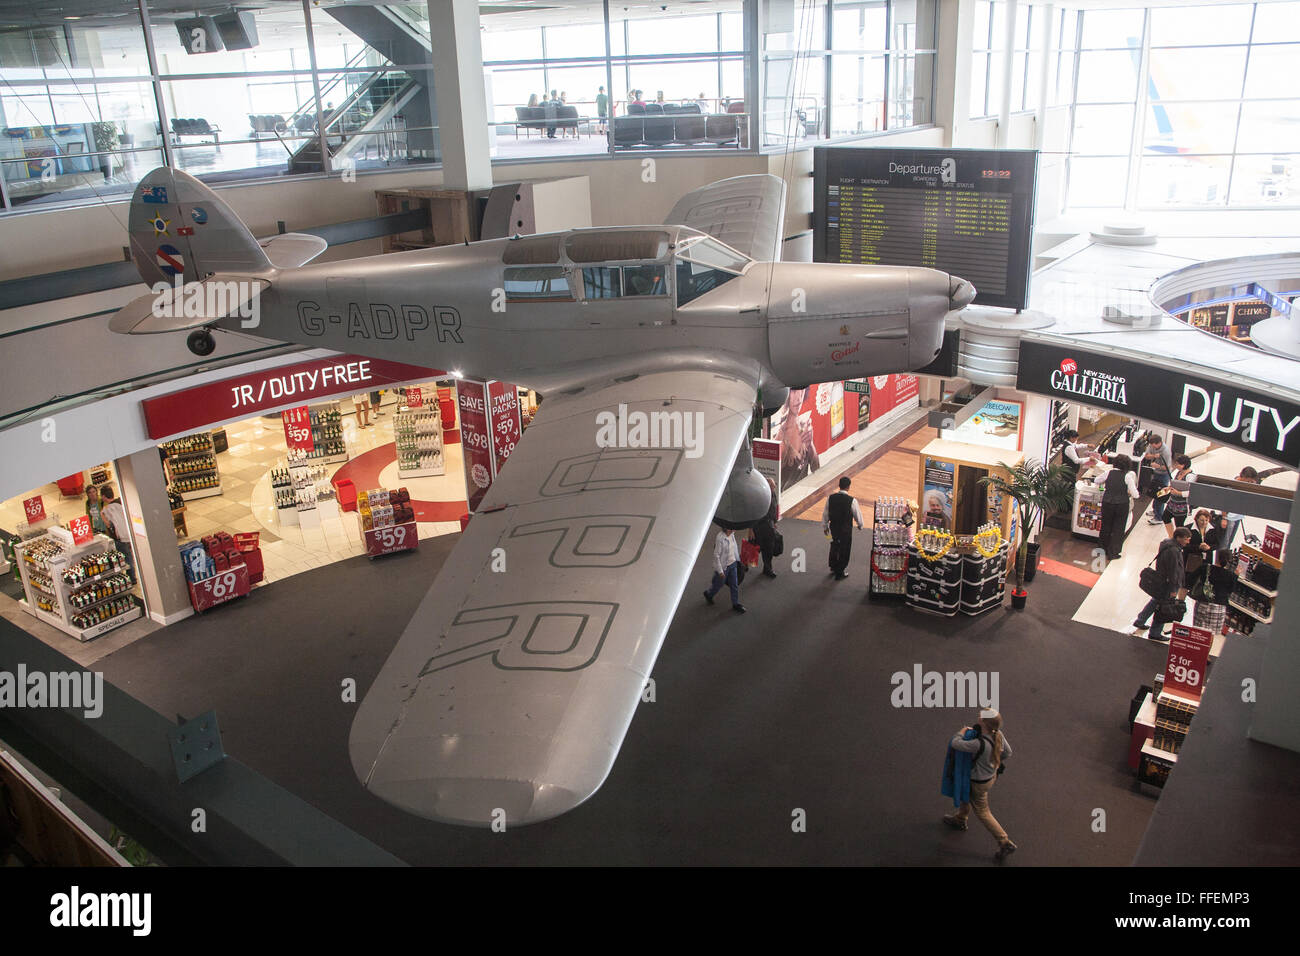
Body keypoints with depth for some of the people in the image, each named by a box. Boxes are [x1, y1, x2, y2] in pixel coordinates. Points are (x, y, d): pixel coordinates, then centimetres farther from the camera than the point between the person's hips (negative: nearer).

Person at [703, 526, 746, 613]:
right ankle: (708, 594, 45)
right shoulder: (720, 538, -29)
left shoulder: (732, 534, -6)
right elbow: (716, 555, -23)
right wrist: (720, 571, -20)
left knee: (735, 585, 13)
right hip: (723, 566, -6)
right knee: (719, 584, 17)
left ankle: (735, 604, 29)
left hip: (733, 564, 6)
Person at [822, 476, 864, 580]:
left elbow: (825, 514, 0)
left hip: (834, 528, 4)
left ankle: (833, 568, 41)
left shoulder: (830, 498, -10)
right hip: (846, 529, -4)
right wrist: (860, 525, 12)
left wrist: (825, 526, 16)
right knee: (844, 550, 13)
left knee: (834, 547, 26)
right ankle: (840, 573, 23)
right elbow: (857, 515, -8)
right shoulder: (852, 500, -21)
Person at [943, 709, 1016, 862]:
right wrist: (998, 765, 16)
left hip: (980, 782, -8)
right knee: (967, 795, 33)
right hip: (991, 775, 8)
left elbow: (955, 743, -34)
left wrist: (962, 732, -14)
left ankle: (1006, 844, 23)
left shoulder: (980, 744, -43)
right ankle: (959, 820, 59)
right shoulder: (998, 735, -20)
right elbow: (1007, 752, -2)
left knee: (983, 812, 16)